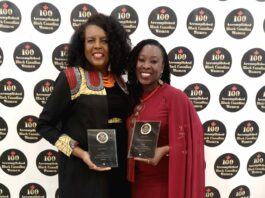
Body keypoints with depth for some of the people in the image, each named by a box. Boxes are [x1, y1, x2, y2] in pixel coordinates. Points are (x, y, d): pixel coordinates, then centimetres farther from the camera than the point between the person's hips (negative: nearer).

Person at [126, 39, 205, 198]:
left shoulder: (175, 97, -16)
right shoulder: (133, 97, 2)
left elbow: (184, 142, -14)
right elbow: (131, 140, 9)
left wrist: (163, 151, -28)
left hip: (165, 182, -5)